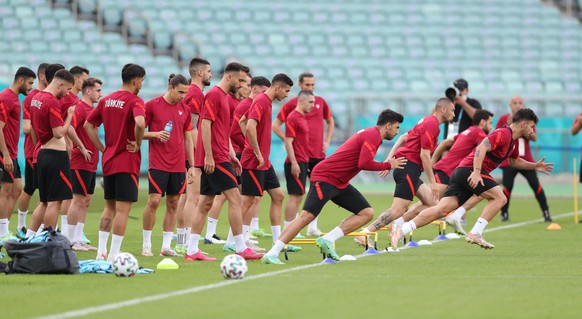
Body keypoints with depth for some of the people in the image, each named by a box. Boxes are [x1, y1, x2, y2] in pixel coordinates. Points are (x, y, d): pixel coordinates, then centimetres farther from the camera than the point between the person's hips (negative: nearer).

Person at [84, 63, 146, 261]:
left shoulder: (107, 100, 10)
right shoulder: (135, 101, -12)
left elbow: (88, 125, 13)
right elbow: (140, 123, -32)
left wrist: (103, 149, 12)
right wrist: (138, 144, -15)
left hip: (108, 161, 7)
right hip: (127, 162, -7)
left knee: (109, 207, 16)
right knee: (123, 209, -4)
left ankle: (101, 252, 15)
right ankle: (113, 255, -6)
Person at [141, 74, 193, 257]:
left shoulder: (185, 110, 9)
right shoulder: (152, 105, -4)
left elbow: (188, 139, 15)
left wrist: (192, 165, 11)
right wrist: (155, 134, -18)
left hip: (178, 166, 5)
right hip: (158, 164, -5)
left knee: (173, 204, 4)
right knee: (154, 201, -10)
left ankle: (166, 246, 10)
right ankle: (146, 245, 1)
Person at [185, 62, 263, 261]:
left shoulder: (224, 97, 20)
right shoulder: (214, 95, -11)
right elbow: (205, 125, -17)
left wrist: (231, 155, 18)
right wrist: (208, 156, -20)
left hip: (219, 158, 10)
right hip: (215, 159, -10)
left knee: (206, 203, 8)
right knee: (234, 198, -9)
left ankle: (192, 250, 7)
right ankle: (241, 248, -7)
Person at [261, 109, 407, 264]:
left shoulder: (369, 134, 19)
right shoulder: (373, 135, -12)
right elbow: (364, 163, -23)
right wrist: (388, 165, -11)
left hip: (340, 183, 10)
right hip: (325, 177, -10)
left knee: (367, 213, 4)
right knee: (307, 216, -19)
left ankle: (327, 240, -4)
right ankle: (271, 254, -20)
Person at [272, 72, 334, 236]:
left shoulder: (320, 102, 10)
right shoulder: (292, 104, -3)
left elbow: (330, 121, 25)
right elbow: (275, 125, -1)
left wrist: (327, 141, 12)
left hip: (318, 153, 5)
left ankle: (313, 227, 15)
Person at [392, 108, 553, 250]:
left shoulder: (512, 140, 22)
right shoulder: (504, 134, -10)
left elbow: (514, 161, 39)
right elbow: (482, 148, -21)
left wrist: (534, 166, 30)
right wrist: (476, 172, -29)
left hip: (462, 173, 9)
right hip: (470, 171, -9)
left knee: (442, 209, -3)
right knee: (499, 198, -11)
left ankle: (401, 230, -12)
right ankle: (475, 233, -15)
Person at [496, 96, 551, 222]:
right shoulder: (504, 119, 1)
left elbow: (535, 138, 3)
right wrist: (508, 126, -16)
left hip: (526, 159, 2)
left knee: (536, 185, -4)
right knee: (508, 187, -10)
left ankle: (546, 212, 2)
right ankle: (504, 214, 4)